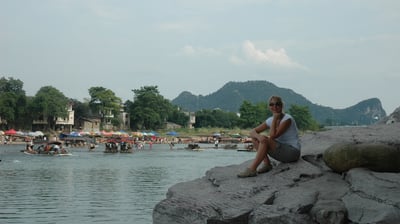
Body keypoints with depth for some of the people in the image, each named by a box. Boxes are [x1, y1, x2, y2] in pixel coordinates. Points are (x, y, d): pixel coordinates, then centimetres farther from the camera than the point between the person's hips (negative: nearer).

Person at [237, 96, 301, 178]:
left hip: (293, 152, -7)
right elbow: (252, 131, -2)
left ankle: (252, 169, -28)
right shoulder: (270, 120, 4)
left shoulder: (287, 119, -16)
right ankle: (267, 164, -8)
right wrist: (258, 136, -25)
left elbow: (273, 135, -26)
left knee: (265, 140, -27)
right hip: (282, 151, 7)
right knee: (254, 138, -4)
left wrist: (275, 118, -19)